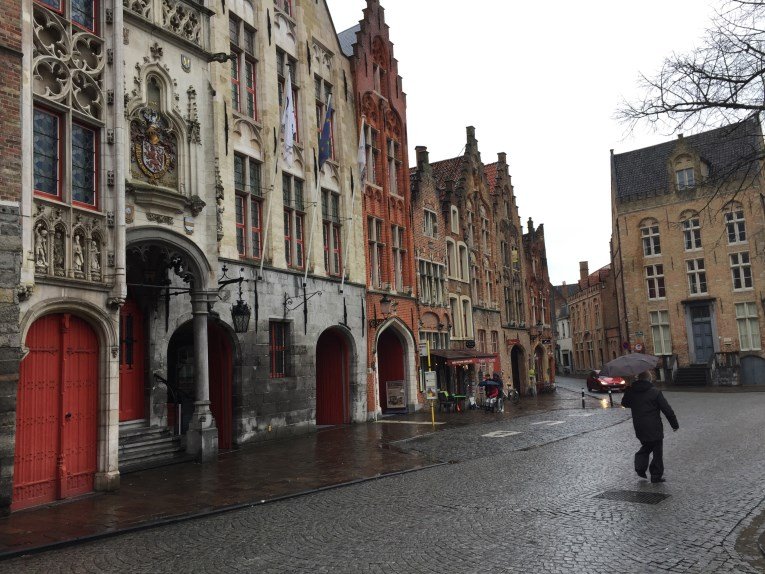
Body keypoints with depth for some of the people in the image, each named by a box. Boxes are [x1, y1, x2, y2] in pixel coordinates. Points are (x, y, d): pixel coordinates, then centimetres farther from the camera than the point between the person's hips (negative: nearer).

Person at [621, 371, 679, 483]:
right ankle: (656, 476, 11)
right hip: (654, 428, -5)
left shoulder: (631, 392, 0)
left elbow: (624, 403, 20)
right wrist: (674, 424, 0)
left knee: (646, 446, 25)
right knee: (657, 451, 8)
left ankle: (640, 466, 9)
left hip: (639, 428, 5)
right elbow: (667, 410, -10)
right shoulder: (655, 392, -12)